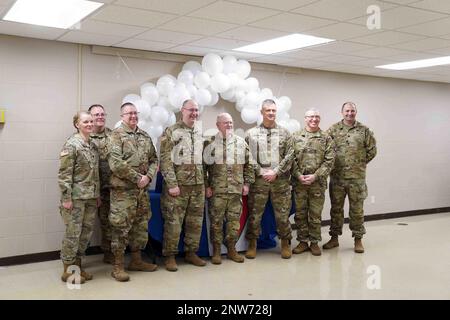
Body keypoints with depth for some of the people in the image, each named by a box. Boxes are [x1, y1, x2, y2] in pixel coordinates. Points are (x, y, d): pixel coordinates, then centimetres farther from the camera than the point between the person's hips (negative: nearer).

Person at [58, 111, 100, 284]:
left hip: (91, 197, 7)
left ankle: (77, 265, 24)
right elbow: (64, 174, -14)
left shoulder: (93, 145, 12)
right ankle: (67, 271, 12)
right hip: (76, 197, -7)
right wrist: (66, 198, -17)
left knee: (86, 232, 11)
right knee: (73, 233, 0)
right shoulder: (71, 145, -11)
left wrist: (98, 195, 16)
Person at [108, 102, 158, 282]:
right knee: (121, 227, -3)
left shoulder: (145, 136, 14)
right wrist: (137, 178, -16)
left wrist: (148, 176, -6)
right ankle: (118, 267, 7)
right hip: (123, 190, -7)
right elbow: (116, 164, -17)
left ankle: (136, 261, 27)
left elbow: (154, 159, 12)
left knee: (141, 226, 13)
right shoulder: (116, 135, -6)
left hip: (142, 189, 7)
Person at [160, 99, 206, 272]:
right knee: (173, 222, -2)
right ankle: (169, 256, 10)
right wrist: (172, 184, -17)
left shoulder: (200, 133, 13)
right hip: (178, 184, -6)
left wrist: (205, 183, 14)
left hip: (198, 185, 6)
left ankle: (191, 252, 22)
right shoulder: (171, 132, -6)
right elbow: (165, 160, -11)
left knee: (195, 221, 9)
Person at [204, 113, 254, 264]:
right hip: (217, 190, -2)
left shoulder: (241, 142, 9)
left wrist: (247, 183, 6)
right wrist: (207, 186, -4)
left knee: (234, 219, 7)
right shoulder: (210, 143, 1)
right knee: (216, 220, 2)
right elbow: (204, 166, 1)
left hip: (236, 190, 3)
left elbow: (248, 165, 12)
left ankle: (231, 249, 20)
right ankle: (216, 250, 13)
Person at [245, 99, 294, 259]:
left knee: (283, 213, 6)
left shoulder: (285, 133, 7)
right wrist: (261, 172, -10)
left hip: (280, 181, 1)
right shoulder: (251, 133, 5)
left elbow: (289, 155, 0)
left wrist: (276, 172, -10)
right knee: (254, 213, 4)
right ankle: (252, 244, 18)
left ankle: (285, 243, 21)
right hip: (258, 180, 0)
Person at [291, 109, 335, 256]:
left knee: (315, 214, 6)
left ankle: (314, 242, 19)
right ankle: (302, 242, 20)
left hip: (318, 182, -1)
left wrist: (315, 176, -12)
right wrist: (298, 175, -11)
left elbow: (329, 161, -3)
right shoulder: (296, 137, 6)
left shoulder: (326, 138, 4)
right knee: (300, 213, 7)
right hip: (299, 182, 1)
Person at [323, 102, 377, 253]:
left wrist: (361, 163, 5)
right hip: (337, 176, 1)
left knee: (357, 209, 6)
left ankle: (358, 239, 17)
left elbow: (372, 150, 7)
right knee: (336, 208, 10)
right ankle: (334, 238, 22)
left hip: (357, 177, 0)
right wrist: (332, 163, 2)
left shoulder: (364, 130, 3)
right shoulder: (333, 129, 3)